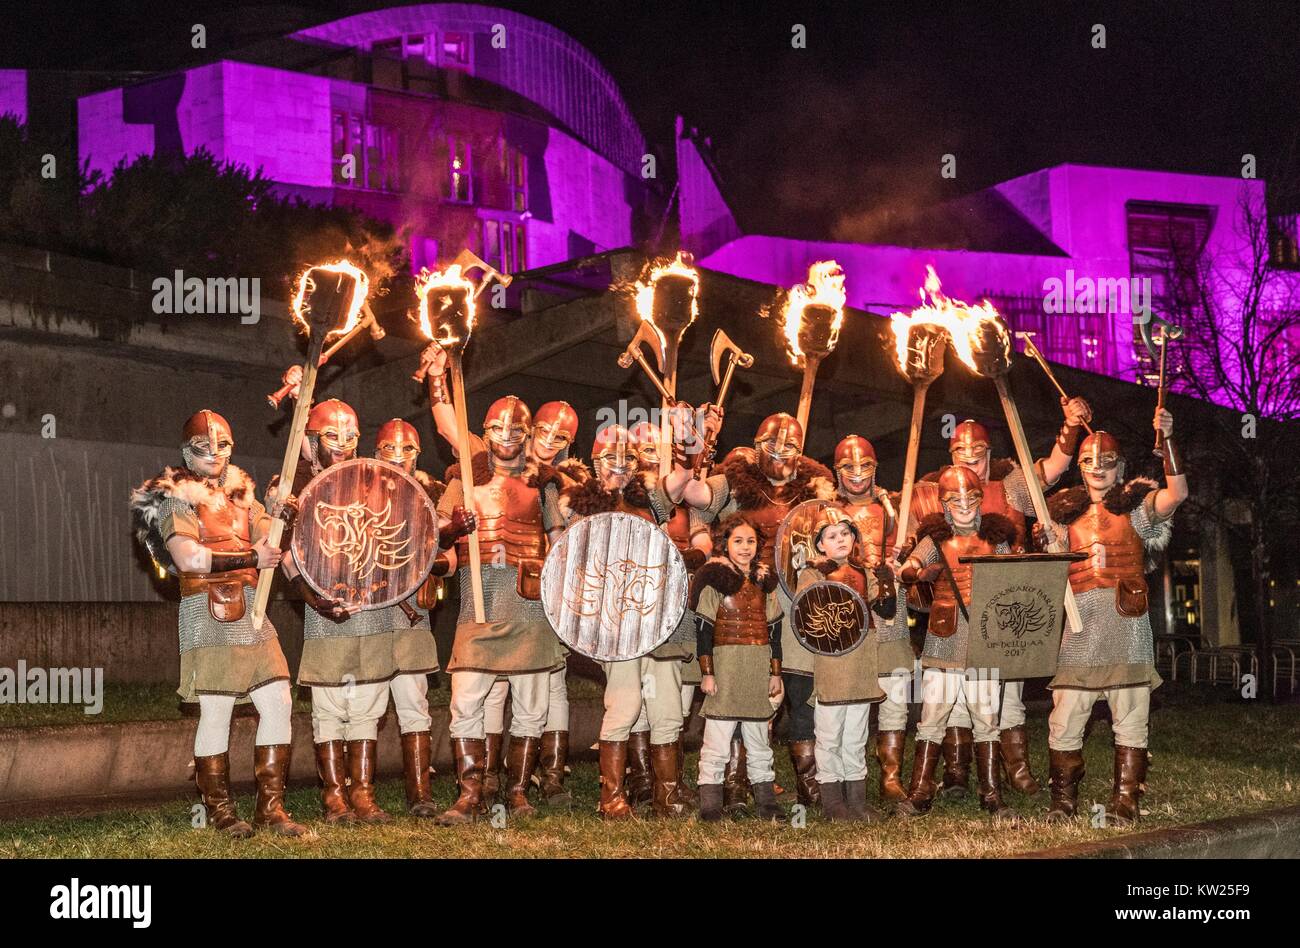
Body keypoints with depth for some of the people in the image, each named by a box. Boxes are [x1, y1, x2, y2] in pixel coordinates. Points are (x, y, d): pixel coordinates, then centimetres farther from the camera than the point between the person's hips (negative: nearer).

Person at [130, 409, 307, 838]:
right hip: (208, 614, -6)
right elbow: (188, 558, -16)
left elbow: (270, 544, 11)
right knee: (216, 711, -5)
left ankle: (269, 807, 6)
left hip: (250, 611, 6)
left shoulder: (241, 494, 19)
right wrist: (251, 558, -16)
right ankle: (219, 811, 6)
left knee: (278, 702, 0)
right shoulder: (176, 497, -1)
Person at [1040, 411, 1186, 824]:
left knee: (1130, 716, -2)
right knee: (1064, 718, -1)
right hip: (1079, 623, 3)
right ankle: (1063, 800, 10)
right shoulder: (1065, 512, 17)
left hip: (1126, 619, -2)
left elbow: (1177, 493, -12)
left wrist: (1168, 438, -17)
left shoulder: (1136, 506, 7)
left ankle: (1124, 801, 4)